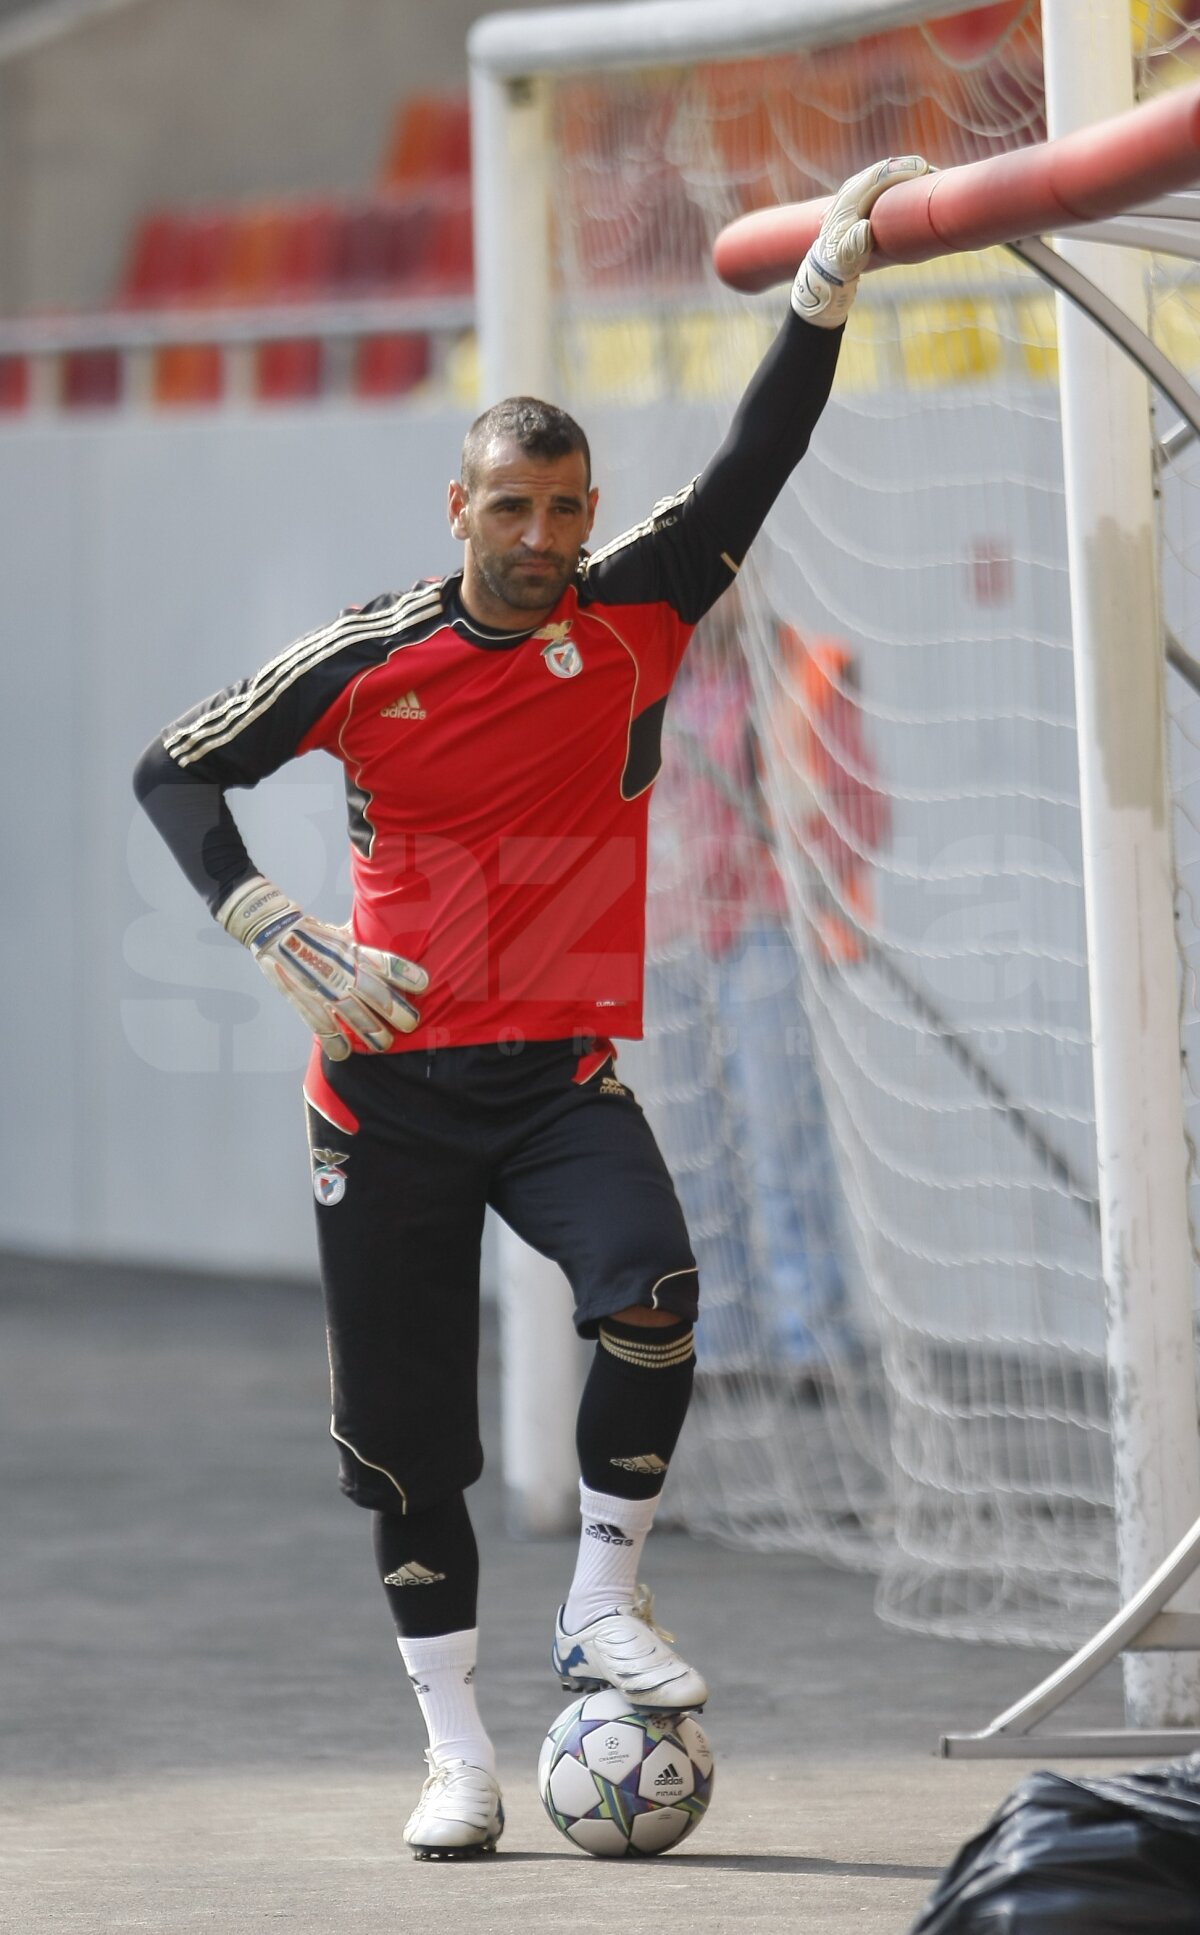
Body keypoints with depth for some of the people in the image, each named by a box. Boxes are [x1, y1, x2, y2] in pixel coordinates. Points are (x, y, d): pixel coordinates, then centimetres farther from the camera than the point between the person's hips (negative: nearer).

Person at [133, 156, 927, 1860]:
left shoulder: (636, 616, 1)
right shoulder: (370, 663, -3)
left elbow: (759, 458, -6)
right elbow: (173, 773, 3)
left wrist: (831, 272, -14)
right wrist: (278, 936, -8)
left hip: (563, 1072, 1)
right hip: (393, 1079, -1)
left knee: (652, 1292, -26)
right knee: (404, 1429, 1)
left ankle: (601, 1603, -6)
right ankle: (458, 1748, 14)